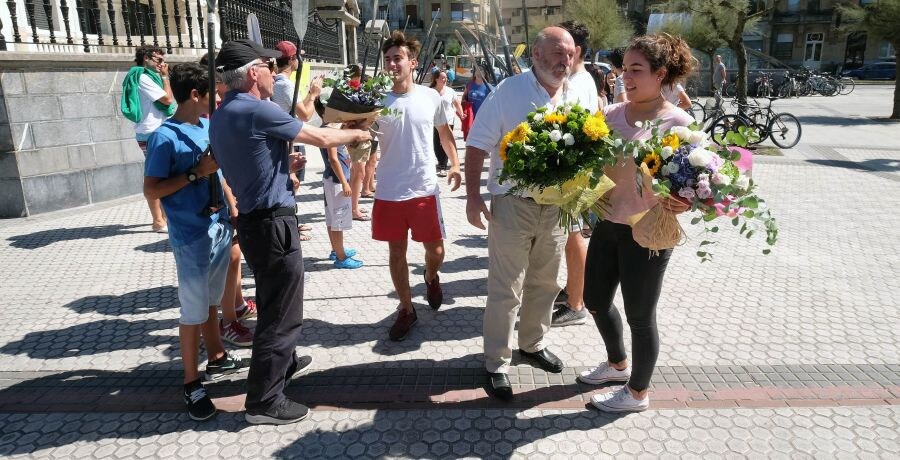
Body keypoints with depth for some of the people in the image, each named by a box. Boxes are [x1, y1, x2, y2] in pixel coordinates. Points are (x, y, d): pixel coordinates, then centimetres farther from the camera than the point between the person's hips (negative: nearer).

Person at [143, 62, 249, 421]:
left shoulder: (207, 127, 6)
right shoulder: (165, 137, -15)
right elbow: (151, 190, -13)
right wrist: (195, 173, -20)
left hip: (219, 227, 7)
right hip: (192, 237, -7)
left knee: (211, 302, 20)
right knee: (194, 311, 2)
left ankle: (217, 358, 36)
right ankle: (191, 385, 14)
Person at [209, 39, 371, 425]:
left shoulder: (221, 116, 11)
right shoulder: (257, 110, -18)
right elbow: (322, 138, -13)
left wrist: (285, 166, 15)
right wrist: (356, 134, 5)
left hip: (252, 219, 10)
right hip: (273, 223, -10)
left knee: (273, 301, 25)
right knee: (281, 311, 0)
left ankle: (283, 362, 44)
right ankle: (264, 400, 9)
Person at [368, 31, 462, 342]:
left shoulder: (431, 97, 0)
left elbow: (445, 132, 15)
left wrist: (455, 163, 5)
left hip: (425, 189, 0)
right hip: (389, 192, 0)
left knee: (435, 250, 5)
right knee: (396, 251, 10)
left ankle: (431, 277, 42)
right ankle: (406, 309, 27)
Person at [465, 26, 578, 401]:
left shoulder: (575, 98, 5)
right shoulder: (509, 91, -11)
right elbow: (477, 145, -11)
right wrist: (473, 197, -16)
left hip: (556, 206, 6)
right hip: (513, 204, -5)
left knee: (544, 284, 18)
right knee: (505, 289, 1)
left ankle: (533, 344, 38)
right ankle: (496, 365, 14)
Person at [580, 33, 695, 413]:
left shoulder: (679, 123, -13)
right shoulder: (612, 114, 1)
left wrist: (682, 202, -32)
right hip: (607, 224, 6)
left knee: (640, 316, 8)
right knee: (595, 300, 19)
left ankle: (637, 393, 32)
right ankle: (618, 364, 47)